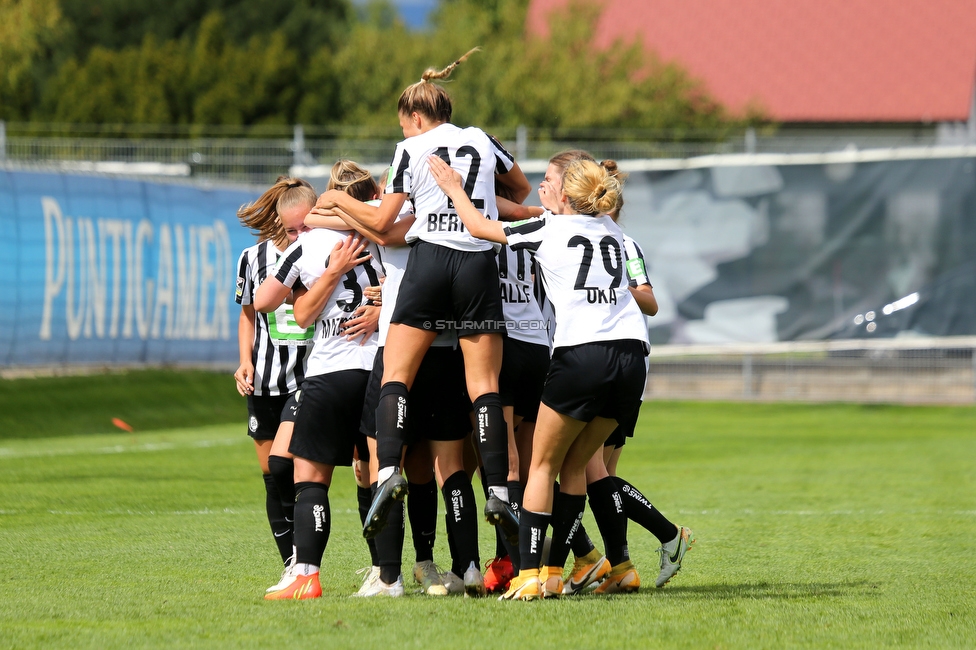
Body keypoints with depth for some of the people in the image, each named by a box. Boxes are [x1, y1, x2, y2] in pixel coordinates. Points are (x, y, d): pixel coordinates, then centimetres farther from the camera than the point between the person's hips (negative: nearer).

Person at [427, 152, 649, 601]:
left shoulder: (549, 228, 3)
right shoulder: (610, 231, 19)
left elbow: (479, 227, 13)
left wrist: (454, 188, 29)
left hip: (581, 354, -6)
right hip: (631, 354, 6)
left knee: (543, 464, 4)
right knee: (575, 465, 14)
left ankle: (530, 574, -4)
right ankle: (553, 571, 9)